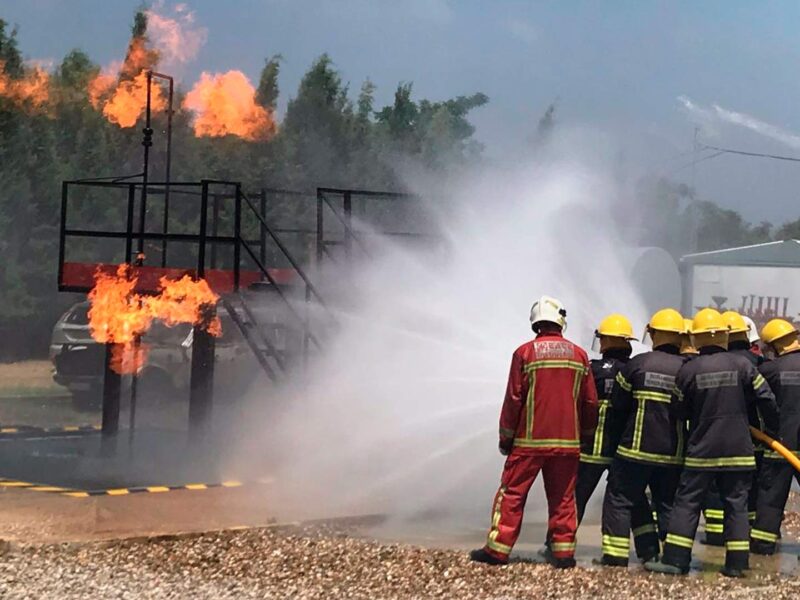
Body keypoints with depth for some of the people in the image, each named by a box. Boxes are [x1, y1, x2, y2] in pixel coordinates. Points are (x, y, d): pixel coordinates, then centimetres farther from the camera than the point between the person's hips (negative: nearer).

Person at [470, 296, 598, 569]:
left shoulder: (525, 353, -6)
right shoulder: (579, 355, 4)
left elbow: (513, 399, -5)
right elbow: (590, 402, 7)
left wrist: (505, 437, 4)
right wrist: (585, 434, 21)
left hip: (529, 440, -3)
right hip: (567, 441, 3)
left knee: (512, 494, 3)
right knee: (563, 497, 9)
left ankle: (498, 549, 1)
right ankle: (563, 551, 7)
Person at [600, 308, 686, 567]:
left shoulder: (637, 364, -6)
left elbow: (616, 408, 0)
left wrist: (623, 432, 18)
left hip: (636, 449, -2)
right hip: (674, 454, 3)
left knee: (619, 499, 5)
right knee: (668, 505, 13)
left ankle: (615, 555, -1)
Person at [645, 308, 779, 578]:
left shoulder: (688, 370, -5)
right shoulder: (742, 365, -3)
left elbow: (678, 411, 4)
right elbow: (766, 398, -1)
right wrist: (772, 429, 16)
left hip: (701, 451, -1)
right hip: (738, 450, 1)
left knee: (687, 502, 3)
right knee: (736, 504, 7)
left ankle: (675, 559, -2)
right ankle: (736, 563, 6)